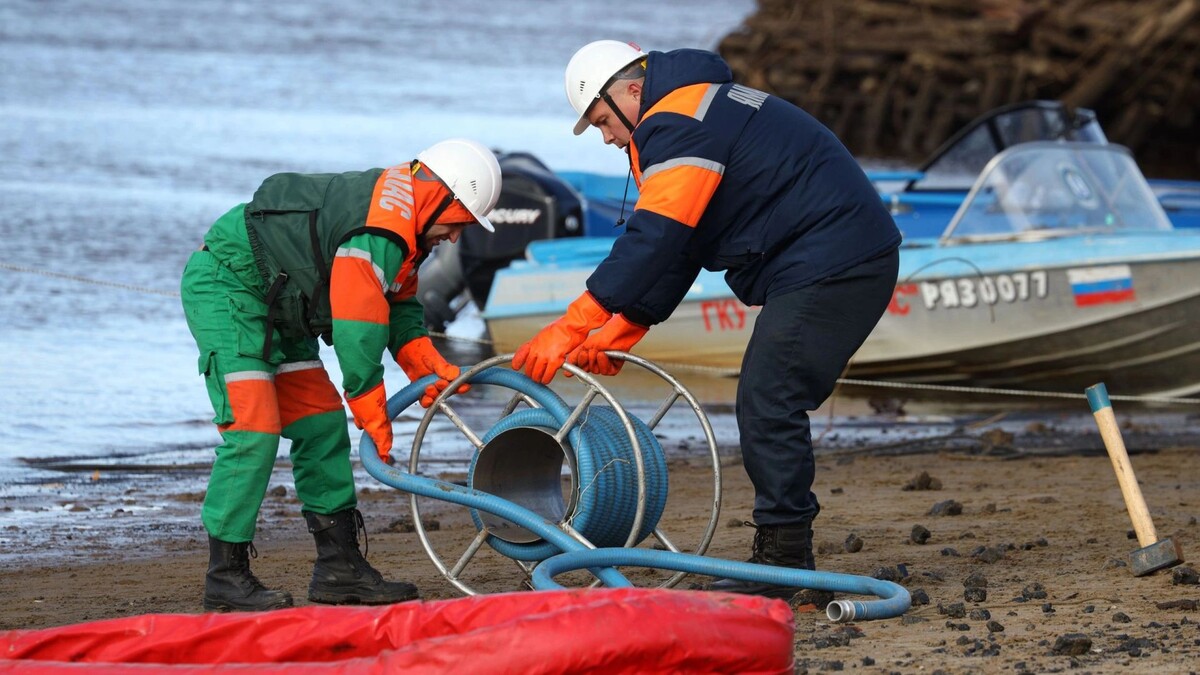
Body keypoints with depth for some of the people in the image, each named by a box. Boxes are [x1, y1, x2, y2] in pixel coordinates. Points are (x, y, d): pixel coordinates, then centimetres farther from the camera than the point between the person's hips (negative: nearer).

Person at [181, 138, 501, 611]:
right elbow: (359, 333, -25)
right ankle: (225, 576, -12)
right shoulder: (379, 232, -27)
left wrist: (432, 369, 2)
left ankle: (340, 567, 10)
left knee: (322, 426, 7)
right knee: (254, 432, -17)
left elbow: (401, 307, 18)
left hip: (274, 304, 11)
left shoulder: (401, 221, 7)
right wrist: (375, 418, -15)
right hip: (224, 285, -11)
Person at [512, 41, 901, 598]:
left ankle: (783, 557, -8)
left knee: (768, 406, -11)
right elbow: (673, 252, 21)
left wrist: (569, 328, -22)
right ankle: (784, 558, 14)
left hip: (830, 267, -11)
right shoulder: (697, 114, 21)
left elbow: (654, 240, -22)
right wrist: (619, 333, 11)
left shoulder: (678, 123, -13)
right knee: (770, 407, 12)